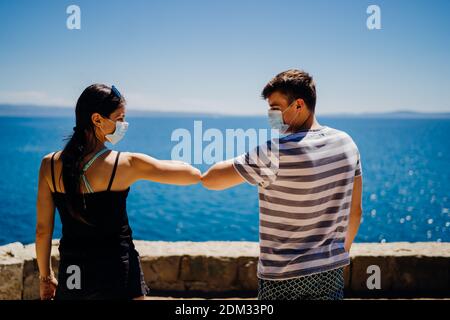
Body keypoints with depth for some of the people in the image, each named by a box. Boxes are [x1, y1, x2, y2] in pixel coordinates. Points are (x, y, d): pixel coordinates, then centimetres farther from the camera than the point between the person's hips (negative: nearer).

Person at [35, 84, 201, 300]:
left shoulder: (50, 164, -4)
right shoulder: (127, 164, -14)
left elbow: (43, 230, 2)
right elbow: (194, 176, -7)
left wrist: (45, 277, 16)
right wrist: (163, 164, 13)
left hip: (70, 277, 4)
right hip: (117, 274, -3)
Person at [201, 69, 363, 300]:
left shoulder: (274, 153, -20)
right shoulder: (346, 143, -1)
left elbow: (209, 180, -13)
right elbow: (355, 210, 8)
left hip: (282, 278, -5)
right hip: (331, 272, 6)